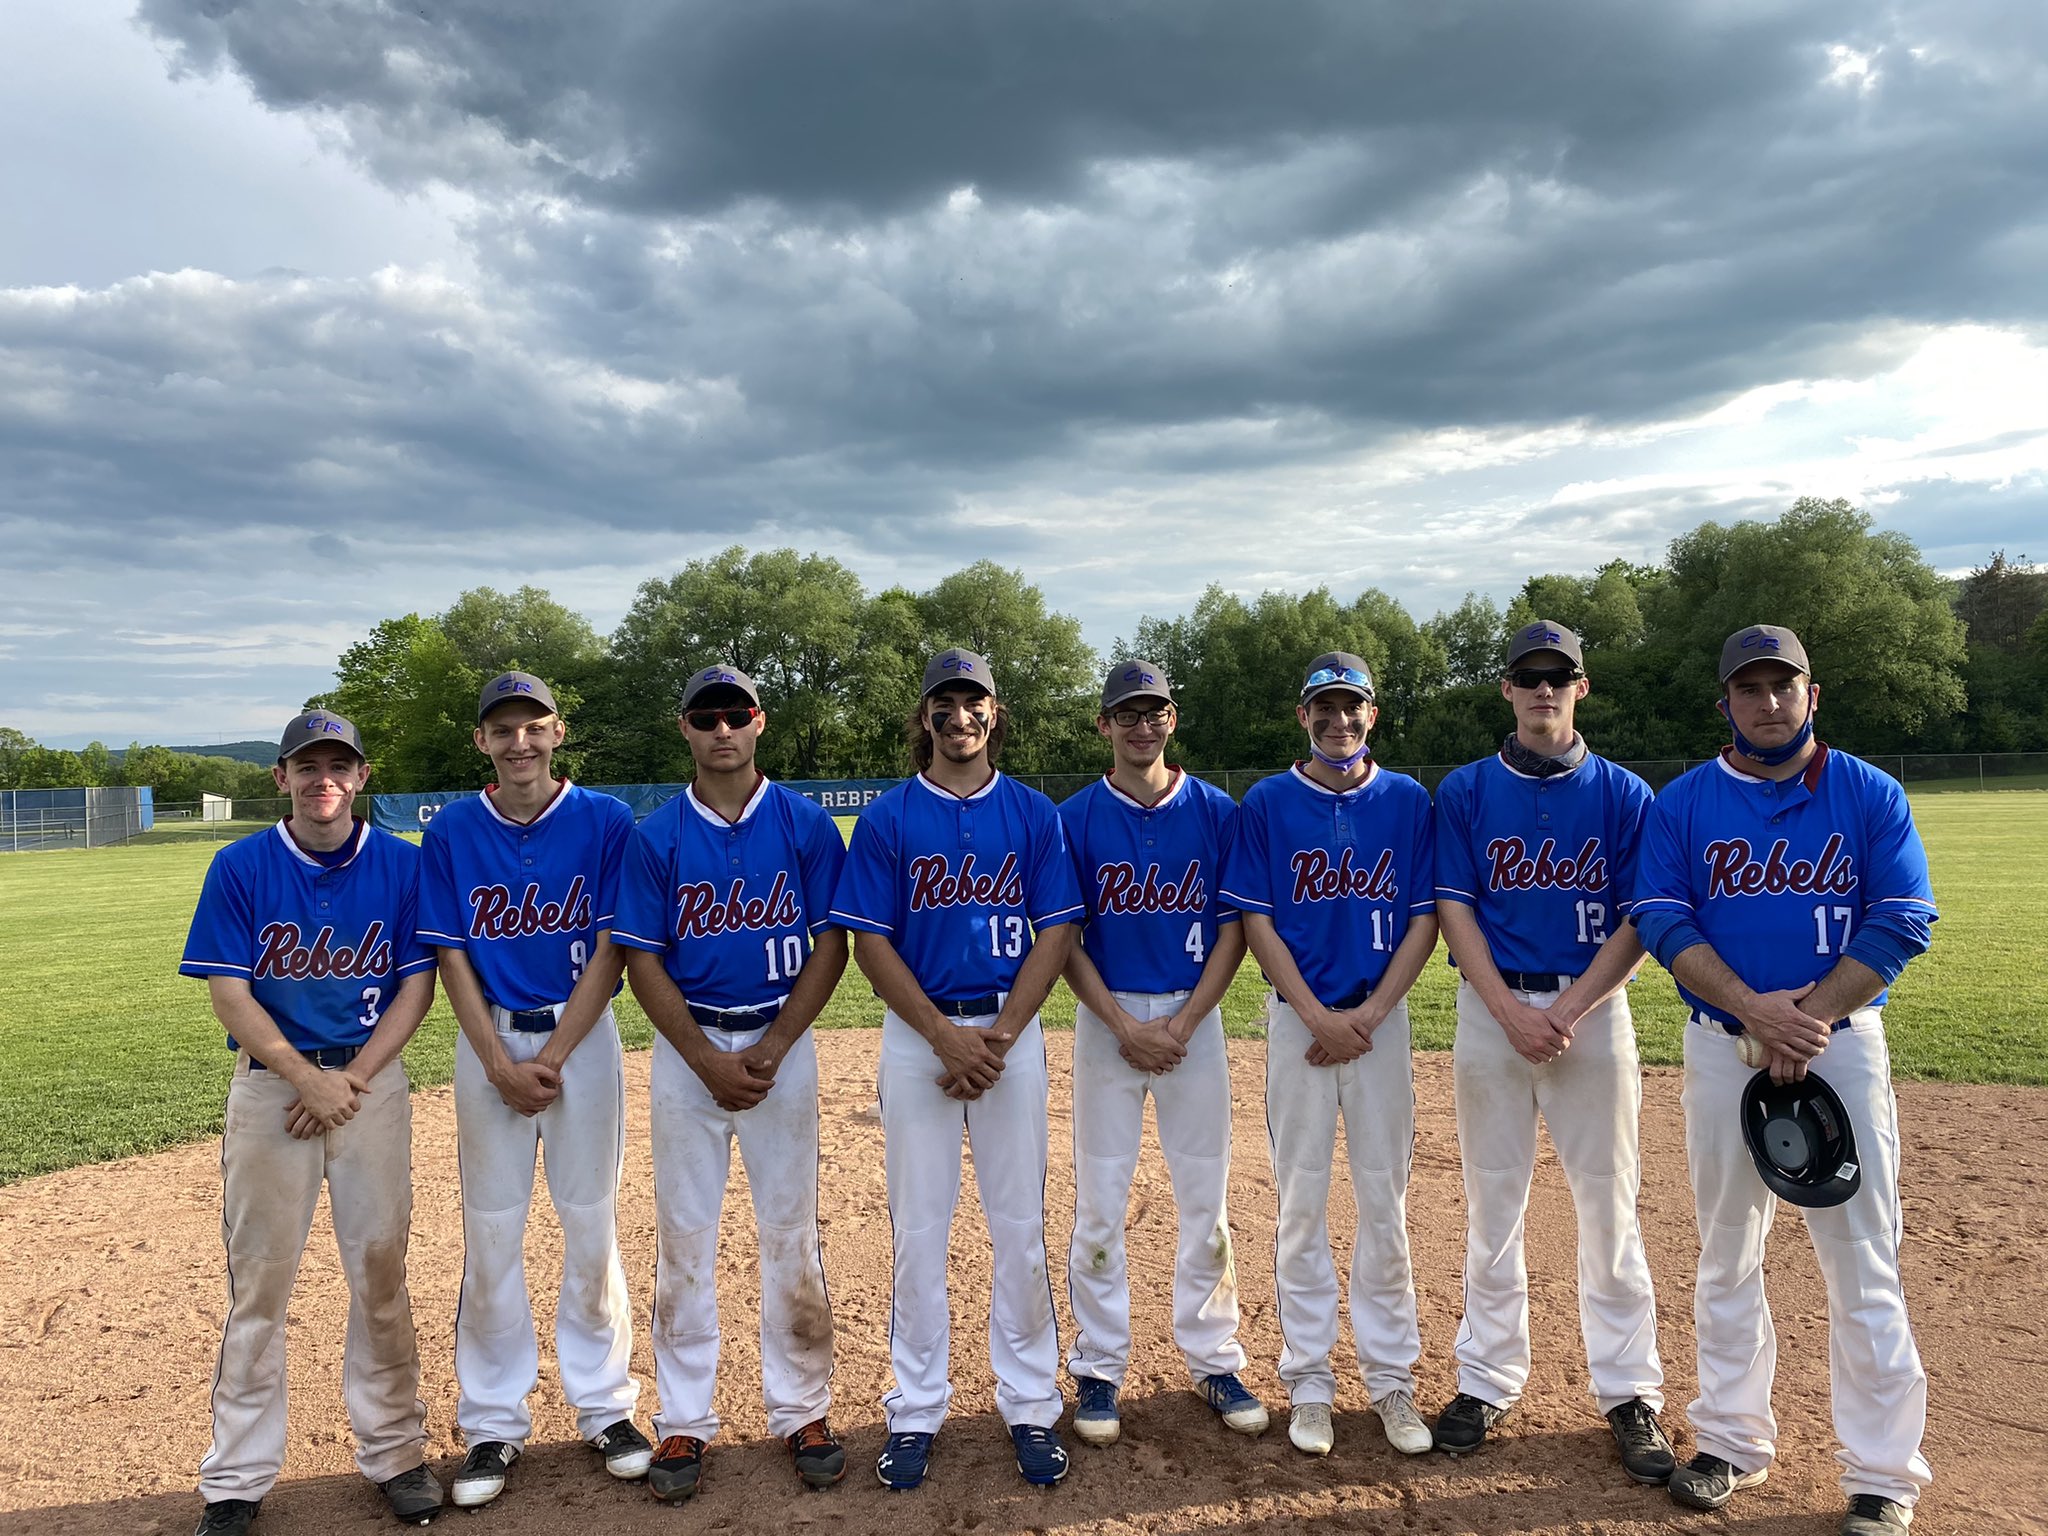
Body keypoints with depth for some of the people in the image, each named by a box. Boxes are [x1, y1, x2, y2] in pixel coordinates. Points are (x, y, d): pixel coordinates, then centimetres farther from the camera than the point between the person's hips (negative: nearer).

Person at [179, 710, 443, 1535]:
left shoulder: (402, 865, 0)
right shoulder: (239, 867, -3)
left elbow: (417, 983, -1)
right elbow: (228, 992, -6)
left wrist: (351, 1078, -10)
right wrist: (308, 1079, -13)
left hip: (373, 1080, 1)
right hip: (269, 1081, 0)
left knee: (380, 1267, 6)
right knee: (258, 1278, 4)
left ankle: (394, 1452, 21)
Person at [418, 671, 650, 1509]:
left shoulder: (606, 822, -4)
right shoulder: (450, 834, 0)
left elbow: (611, 949, -6)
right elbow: (453, 959, -1)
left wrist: (553, 1057, -12)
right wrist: (500, 1065, -10)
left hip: (583, 1035, -1)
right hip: (488, 1041, 1)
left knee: (591, 1225, 6)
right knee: (491, 1234, 6)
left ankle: (605, 1405, 22)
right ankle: (493, 1423, 20)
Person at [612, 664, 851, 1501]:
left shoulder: (806, 824, -1)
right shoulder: (656, 835, 0)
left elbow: (831, 945, -2)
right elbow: (643, 962, -2)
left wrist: (771, 1049, -11)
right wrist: (709, 1060, -11)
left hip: (782, 1040, 0)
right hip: (686, 1046, 1)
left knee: (790, 1232, 6)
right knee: (683, 1234, 6)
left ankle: (802, 1412, 20)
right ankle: (684, 1421, 20)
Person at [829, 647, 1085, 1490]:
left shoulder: (1033, 813, 3)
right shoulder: (887, 817, 0)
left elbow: (1054, 935, 0)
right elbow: (870, 944, -4)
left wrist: (998, 1037, -11)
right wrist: (947, 1037, -13)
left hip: (1011, 1030, 1)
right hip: (918, 1033, -1)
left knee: (1021, 1226, 6)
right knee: (918, 1227, 6)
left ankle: (1031, 1405, 21)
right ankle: (915, 1411, 21)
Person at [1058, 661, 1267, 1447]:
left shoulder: (1217, 812, 1)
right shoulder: (1076, 818, -2)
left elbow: (1234, 929, 0)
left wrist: (1182, 1025, -10)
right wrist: (1126, 1026, -12)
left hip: (1194, 1017, 1)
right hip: (1107, 1018, -1)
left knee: (1206, 1198, 7)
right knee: (1100, 1201, 4)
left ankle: (1213, 1360, 23)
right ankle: (1097, 1366, 18)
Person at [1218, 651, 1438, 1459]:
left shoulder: (1408, 802, 3)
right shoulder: (1266, 804, 0)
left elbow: (1424, 918, 1)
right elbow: (1255, 920, -3)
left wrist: (1369, 1014, -10)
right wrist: (1319, 1017, -11)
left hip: (1382, 1018, 1)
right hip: (1298, 1020, -1)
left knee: (1385, 1202, 6)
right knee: (1301, 1201, 5)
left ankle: (1391, 1376, 20)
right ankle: (1308, 1377, 17)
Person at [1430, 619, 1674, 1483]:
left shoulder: (1623, 794, 3)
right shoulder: (1465, 791, 4)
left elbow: (1637, 920, -2)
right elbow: (1453, 909, -2)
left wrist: (1569, 1009, -14)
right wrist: (1512, 1012, -13)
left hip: (1592, 1006, 0)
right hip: (1491, 1007, 0)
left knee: (1608, 1201, 4)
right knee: (1492, 1201, 7)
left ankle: (1629, 1392, 18)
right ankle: (1488, 1381, 19)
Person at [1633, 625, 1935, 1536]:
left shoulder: (1870, 795, 1)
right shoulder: (1682, 803, 3)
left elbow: (1902, 922, -6)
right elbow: (1662, 920, -6)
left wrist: (1809, 1019, -16)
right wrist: (1755, 1009, -19)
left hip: (1842, 1044, -1)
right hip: (1721, 1048, 2)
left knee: (1862, 1261, 1)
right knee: (1727, 1254, 11)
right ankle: (1732, 1441, 25)